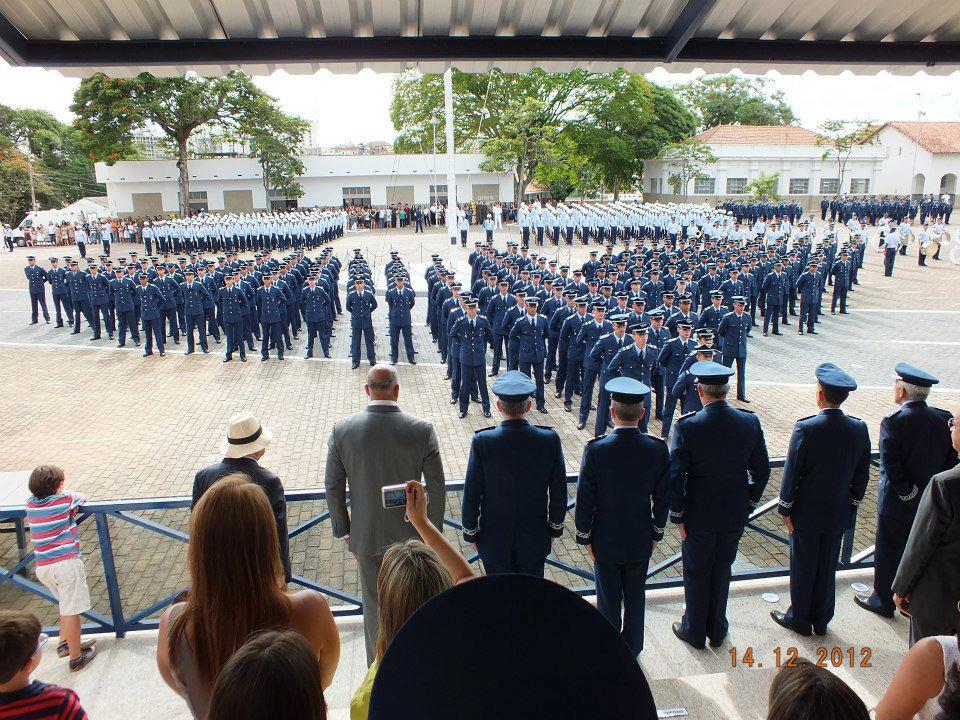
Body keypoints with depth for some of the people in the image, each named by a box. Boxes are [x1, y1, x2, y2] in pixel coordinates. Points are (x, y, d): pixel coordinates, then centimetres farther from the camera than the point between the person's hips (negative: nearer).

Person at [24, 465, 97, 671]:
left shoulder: (31, 503, 4)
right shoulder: (65, 499, -9)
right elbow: (82, 498, 12)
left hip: (42, 567, 7)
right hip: (65, 563, -7)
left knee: (65, 604, 27)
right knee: (71, 612, 4)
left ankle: (64, 643, 35)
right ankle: (76, 658, 14)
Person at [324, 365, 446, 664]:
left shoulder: (341, 429, -13)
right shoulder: (422, 429, -17)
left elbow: (333, 487, -5)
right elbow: (436, 488, -11)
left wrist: (343, 529, 8)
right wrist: (433, 532, 2)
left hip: (366, 536, 1)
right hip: (410, 536, -1)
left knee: (374, 606, 19)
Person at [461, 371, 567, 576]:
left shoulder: (482, 442, -20)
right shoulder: (550, 440, -15)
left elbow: (471, 494, -12)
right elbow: (559, 492, -5)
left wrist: (470, 531, 4)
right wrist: (555, 527, 11)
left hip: (494, 541, -1)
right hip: (535, 541, 1)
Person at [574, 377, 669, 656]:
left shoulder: (595, 449, -23)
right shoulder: (658, 450, -15)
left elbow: (585, 501, -15)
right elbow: (663, 499, -4)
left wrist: (585, 537, -1)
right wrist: (656, 533, 10)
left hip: (606, 540, -2)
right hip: (641, 539, 2)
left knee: (609, 599, 16)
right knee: (636, 596, 21)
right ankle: (632, 646, 41)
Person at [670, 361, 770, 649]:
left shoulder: (687, 426, -21)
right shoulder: (750, 422, -10)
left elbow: (676, 477, -18)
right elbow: (761, 470, 0)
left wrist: (677, 514, -5)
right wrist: (749, 503, 13)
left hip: (699, 515, -3)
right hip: (735, 514, 3)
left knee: (696, 573, 15)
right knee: (722, 571, 21)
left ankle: (694, 631, 33)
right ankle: (717, 630, 37)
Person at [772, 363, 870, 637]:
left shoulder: (805, 428, -22)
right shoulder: (860, 429, -7)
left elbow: (792, 472, -16)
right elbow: (862, 476, 2)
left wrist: (785, 509, -5)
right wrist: (851, 505, 14)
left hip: (807, 512, -4)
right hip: (838, 513, 4)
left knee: (803, 567, 11)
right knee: (827, 567, 17)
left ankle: (799, 619, 26)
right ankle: (821, 620, 31)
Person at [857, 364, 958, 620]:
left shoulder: (893, 422, -22)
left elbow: (891, 468, -24)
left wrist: (909, 493, -12)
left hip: (897, 503, -5)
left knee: (889, 553, 12)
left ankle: (883, 601, 28)